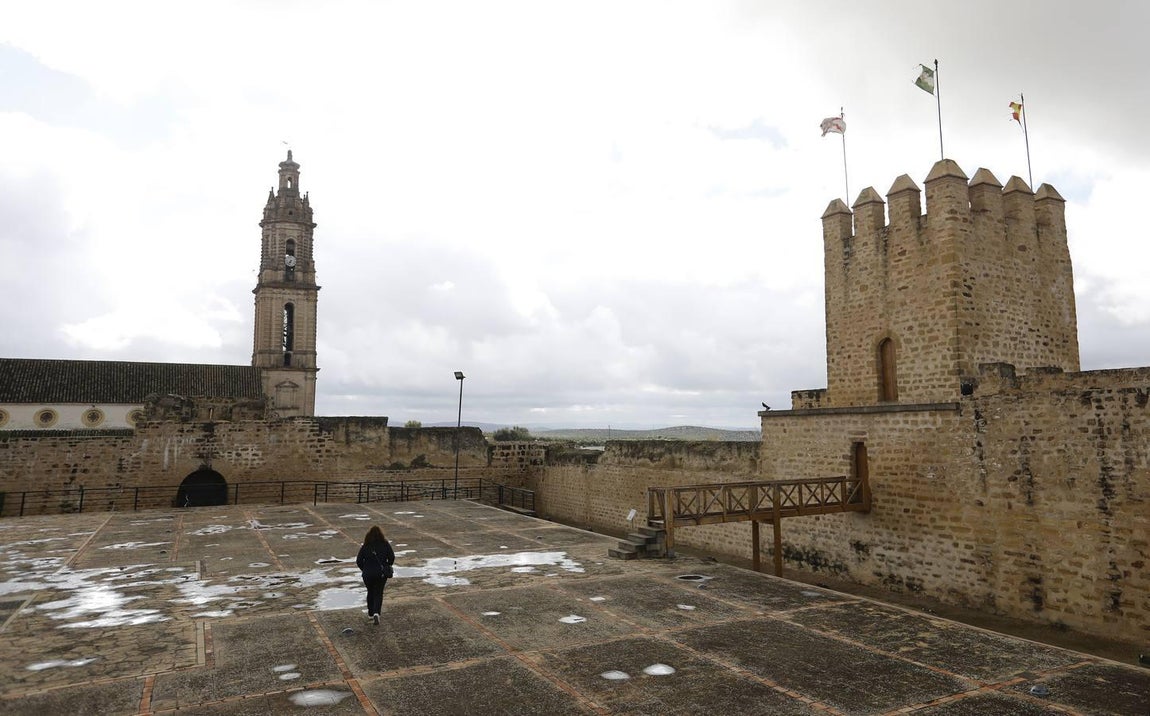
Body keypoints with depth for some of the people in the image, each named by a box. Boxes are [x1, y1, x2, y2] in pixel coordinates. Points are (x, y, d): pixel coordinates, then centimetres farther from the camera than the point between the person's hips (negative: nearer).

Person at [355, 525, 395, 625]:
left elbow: (358, 561, -5)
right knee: (378, 593, 8)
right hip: (381, 574, 0)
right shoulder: (385, 545, -5)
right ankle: (376, 613, -13)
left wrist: (364, 569, 12)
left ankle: (370, 614, 28)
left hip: (368, 574, 1)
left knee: (370, 592, 20)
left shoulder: (365, 546, -6)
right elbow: (392, 557, -6)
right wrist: (387, 567, 12)